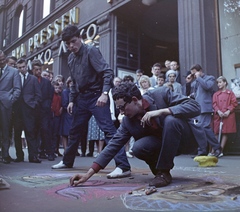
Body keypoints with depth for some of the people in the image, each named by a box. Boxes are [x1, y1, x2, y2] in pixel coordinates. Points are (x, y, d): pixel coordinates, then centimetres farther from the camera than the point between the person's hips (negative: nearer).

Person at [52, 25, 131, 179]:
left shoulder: (91, 51, -10)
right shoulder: (71, 58, 13)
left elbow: (108, 72, -20)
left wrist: (105, 93, -32)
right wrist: (72, 100, 14)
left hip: (96, 97, -8)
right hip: (82, 98, 8)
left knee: (108, 129, -17)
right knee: (75, 131, 17)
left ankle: (123, 167, -19)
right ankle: (67, 161, 34)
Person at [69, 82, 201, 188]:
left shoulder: (161, 94, -19)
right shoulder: (127, 121, -10)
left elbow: (195, 107, -25)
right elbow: (113, 145, -11)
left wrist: (161, 111, -35)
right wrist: (89, 174, -17)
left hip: (181, 138, -2)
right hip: (161, 144, 3)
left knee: (171, 119, -34)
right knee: (138, 148, -28)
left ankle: (164, 171, -19)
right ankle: (158, 167, 3)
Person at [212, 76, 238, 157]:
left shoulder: (230, 93, 5)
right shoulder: (216, 94, 11)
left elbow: (234, 103, 1)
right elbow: (214, 104, 4)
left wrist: (228, 111, -12)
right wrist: (218, 111, -12)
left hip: (228, 116, -1)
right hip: (218, 115, 2)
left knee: (225, 133, 0)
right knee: (217, 133, 0)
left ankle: (221, 150, 4)